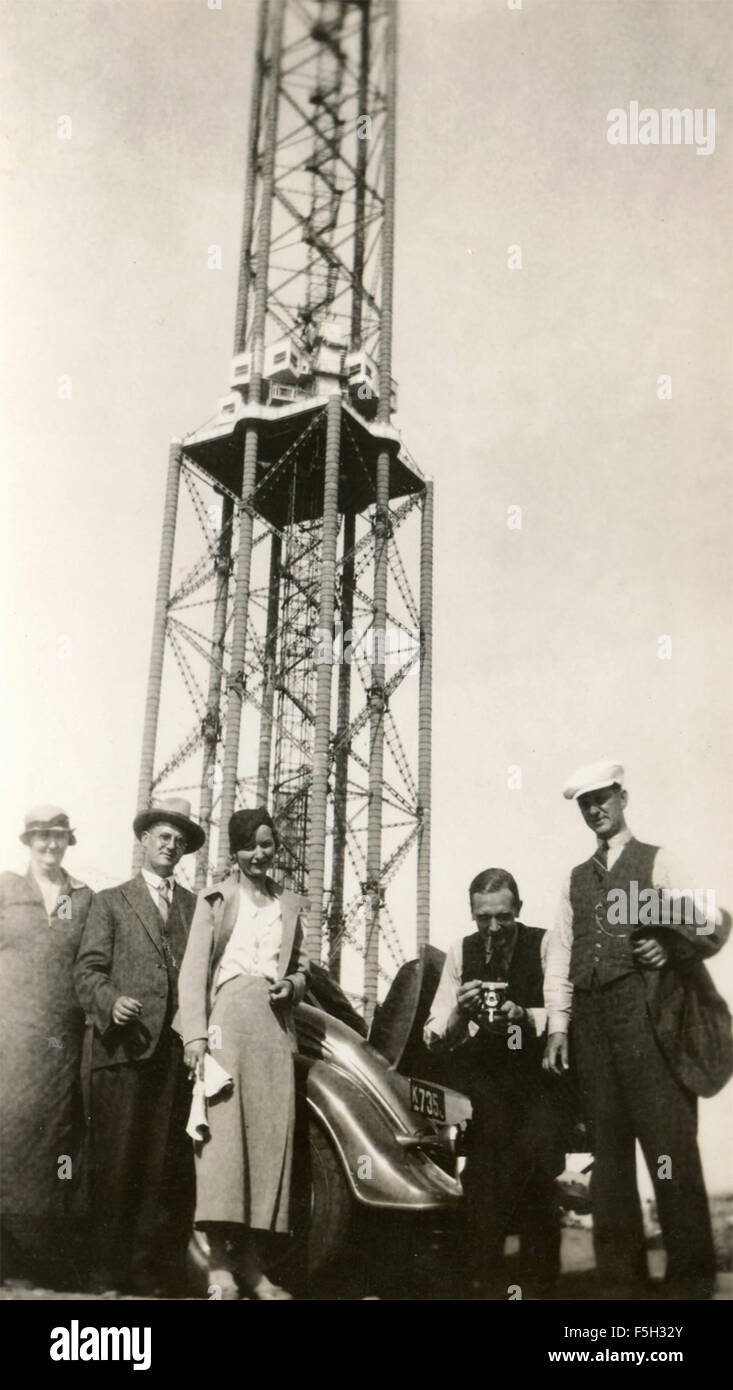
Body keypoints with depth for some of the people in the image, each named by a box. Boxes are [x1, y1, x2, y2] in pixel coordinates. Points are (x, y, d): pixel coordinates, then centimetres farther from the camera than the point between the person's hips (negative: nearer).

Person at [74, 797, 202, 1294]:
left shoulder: (197, 907, 18)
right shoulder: (111, 902, 12)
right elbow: (88, 969, 4)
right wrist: (111, 1001, -15)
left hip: (179, 1050, 2)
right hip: (124, 1048, -2)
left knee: (169, 1169, 1)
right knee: (117, 1164, -1)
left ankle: (156, 1272, 9)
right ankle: (110, 1273, 7)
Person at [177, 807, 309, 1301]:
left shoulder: (291, 905, 20)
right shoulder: (216, 899, 10)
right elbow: (194, 969, 2)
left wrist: (292, 986, 1)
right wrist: (195, 1034, -10)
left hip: (276, 1025, 4)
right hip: (227, 1017, -4)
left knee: (273, 1134, -2)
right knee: (224, 1129, -13)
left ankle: (252, 1264, 3)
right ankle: (220, 1265, -13)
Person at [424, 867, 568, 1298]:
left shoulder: (543, 944, 0)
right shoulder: (461, 951, 7)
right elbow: (434, 1037, 2)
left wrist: (526, 1017, -27)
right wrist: (459, 1012, -19)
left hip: (533, 1066, -1)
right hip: (477, 1067, 1)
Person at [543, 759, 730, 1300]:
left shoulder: (655, 861, 10)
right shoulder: (576, 879, 21)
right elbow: (560, 954, 15)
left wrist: (672, 951, -13)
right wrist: (558, 1025, 7)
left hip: (641, 1006, -4)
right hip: (590, 1014, 4)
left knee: (667, 1138, -9)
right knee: (608, 1143, 5)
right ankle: (621, 1277, 10)